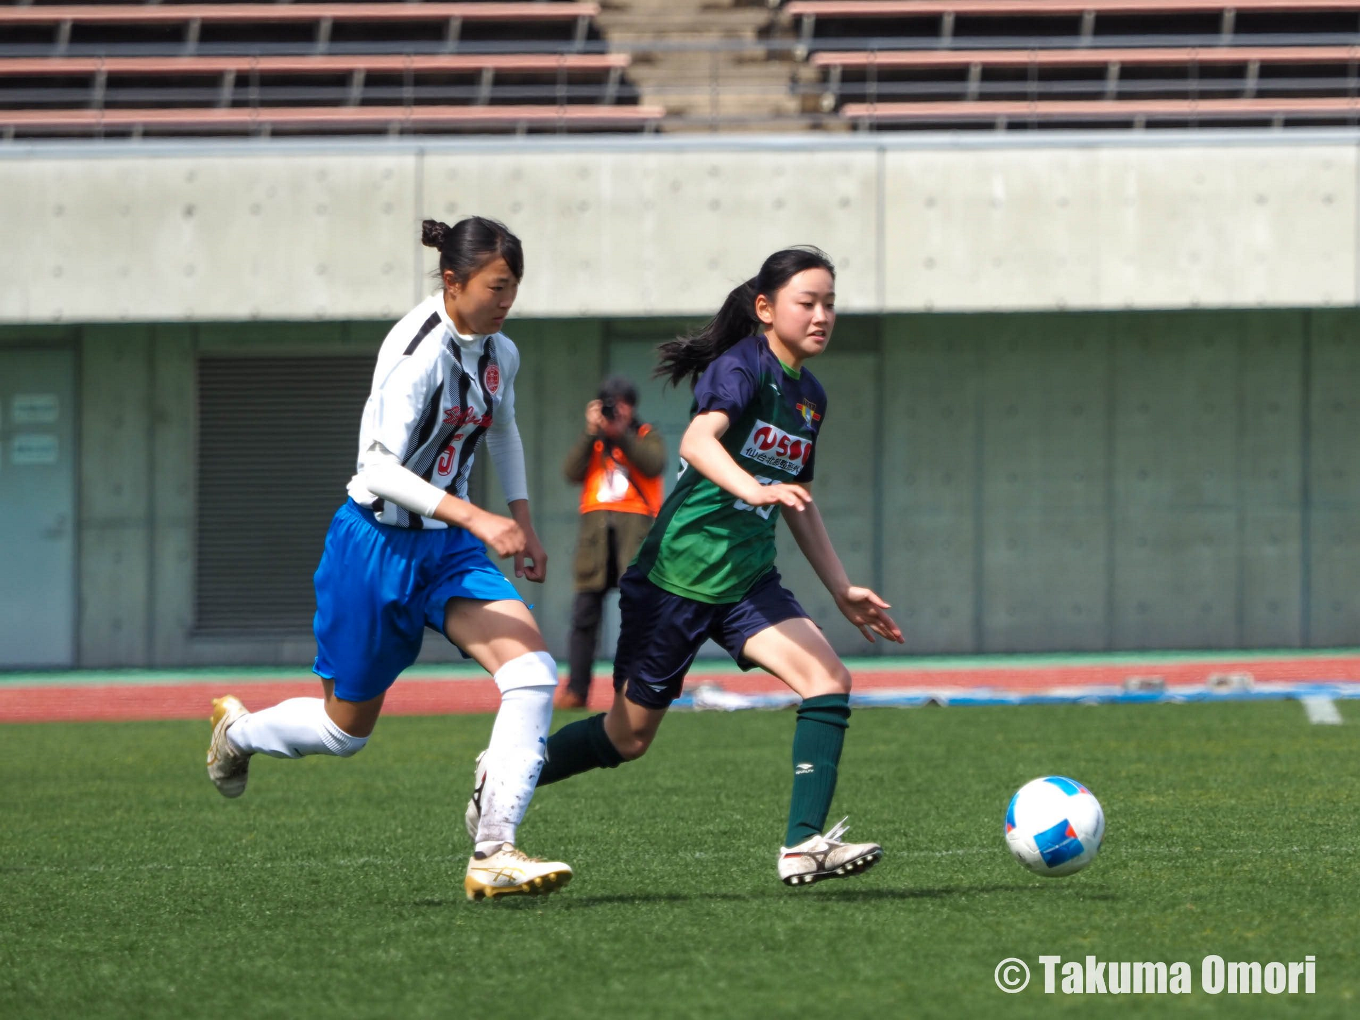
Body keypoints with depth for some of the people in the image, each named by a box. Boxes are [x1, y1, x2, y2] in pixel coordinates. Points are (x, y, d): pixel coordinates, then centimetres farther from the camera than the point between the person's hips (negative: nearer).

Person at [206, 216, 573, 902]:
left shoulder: (499, 354, 3)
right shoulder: (417, 350, -23)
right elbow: (380, 466, -28)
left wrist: (522, 522, 18)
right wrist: (477, 520, -35)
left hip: (447, 546, 7)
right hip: (376, 545, -7)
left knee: (533, 672, -18)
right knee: (345, 729, 8)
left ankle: (493, 855, -19)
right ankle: (237, 730, 42)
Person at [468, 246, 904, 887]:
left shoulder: (810, 396, 11)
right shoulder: (742, 366, -14)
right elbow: (698, 440, -34)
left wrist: (843, 590, 19)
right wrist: (755, 489, -52)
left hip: (748, 581, 7)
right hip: (677, 574, -7)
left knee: (829, 680, -17)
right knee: (629, 735, 5)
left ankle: (804, 846, -21)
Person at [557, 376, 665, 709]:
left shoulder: (646, 437, 14)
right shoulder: (591, 441, 20)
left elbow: (654, 465, -8)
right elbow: (571, 472, 2)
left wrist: (620, 433, -12)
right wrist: (591, 433, -5)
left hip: (636, 523, -2)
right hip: (596, 528, 2)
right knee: (584, 612, -3)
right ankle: (576, 690, -3)